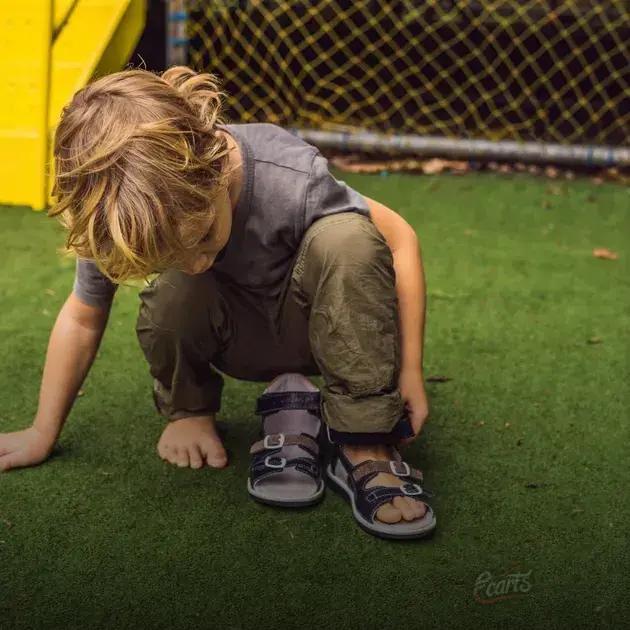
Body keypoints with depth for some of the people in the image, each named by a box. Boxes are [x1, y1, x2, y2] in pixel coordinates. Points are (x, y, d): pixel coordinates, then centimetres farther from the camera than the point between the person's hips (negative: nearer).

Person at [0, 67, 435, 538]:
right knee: (172, 293, -33)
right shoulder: (120, 220, -27)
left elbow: (400, 238, -21)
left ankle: (365, 442, -23)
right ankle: (188, 410, 0)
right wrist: (43, 434, -4)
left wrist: (409, 371, -19)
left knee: (346, 239, -35)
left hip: (316, 324, -1)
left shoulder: (290, 181, -36)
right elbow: (82, 319, -10)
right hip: (237, 339, 2)